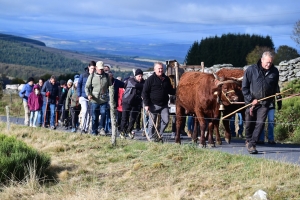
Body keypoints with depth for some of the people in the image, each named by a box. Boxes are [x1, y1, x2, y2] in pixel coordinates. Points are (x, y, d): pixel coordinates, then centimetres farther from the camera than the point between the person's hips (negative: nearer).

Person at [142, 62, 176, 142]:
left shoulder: (166, 79, 9)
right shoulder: (150, 79, -6)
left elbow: (170, 91, 21)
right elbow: (145, 92, -7)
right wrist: (146, 104, -13)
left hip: (164, 105, 4)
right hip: (153, 105, -4)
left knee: (166, 121, -4)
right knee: (152, 122, 3)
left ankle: (159, 135, 14)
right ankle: (152, 136, 19)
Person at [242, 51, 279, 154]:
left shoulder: (274, 72, 0)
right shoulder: (251, 70, -8)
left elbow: (275, 88, 14)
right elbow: (244, 87, -4)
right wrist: (251, 99, -10)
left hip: (265, 103, 1)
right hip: (251, 102, -1)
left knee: (260, 124, -9)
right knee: (249, 123, 8)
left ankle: (252, 144, -4)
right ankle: (248, 140, 32)